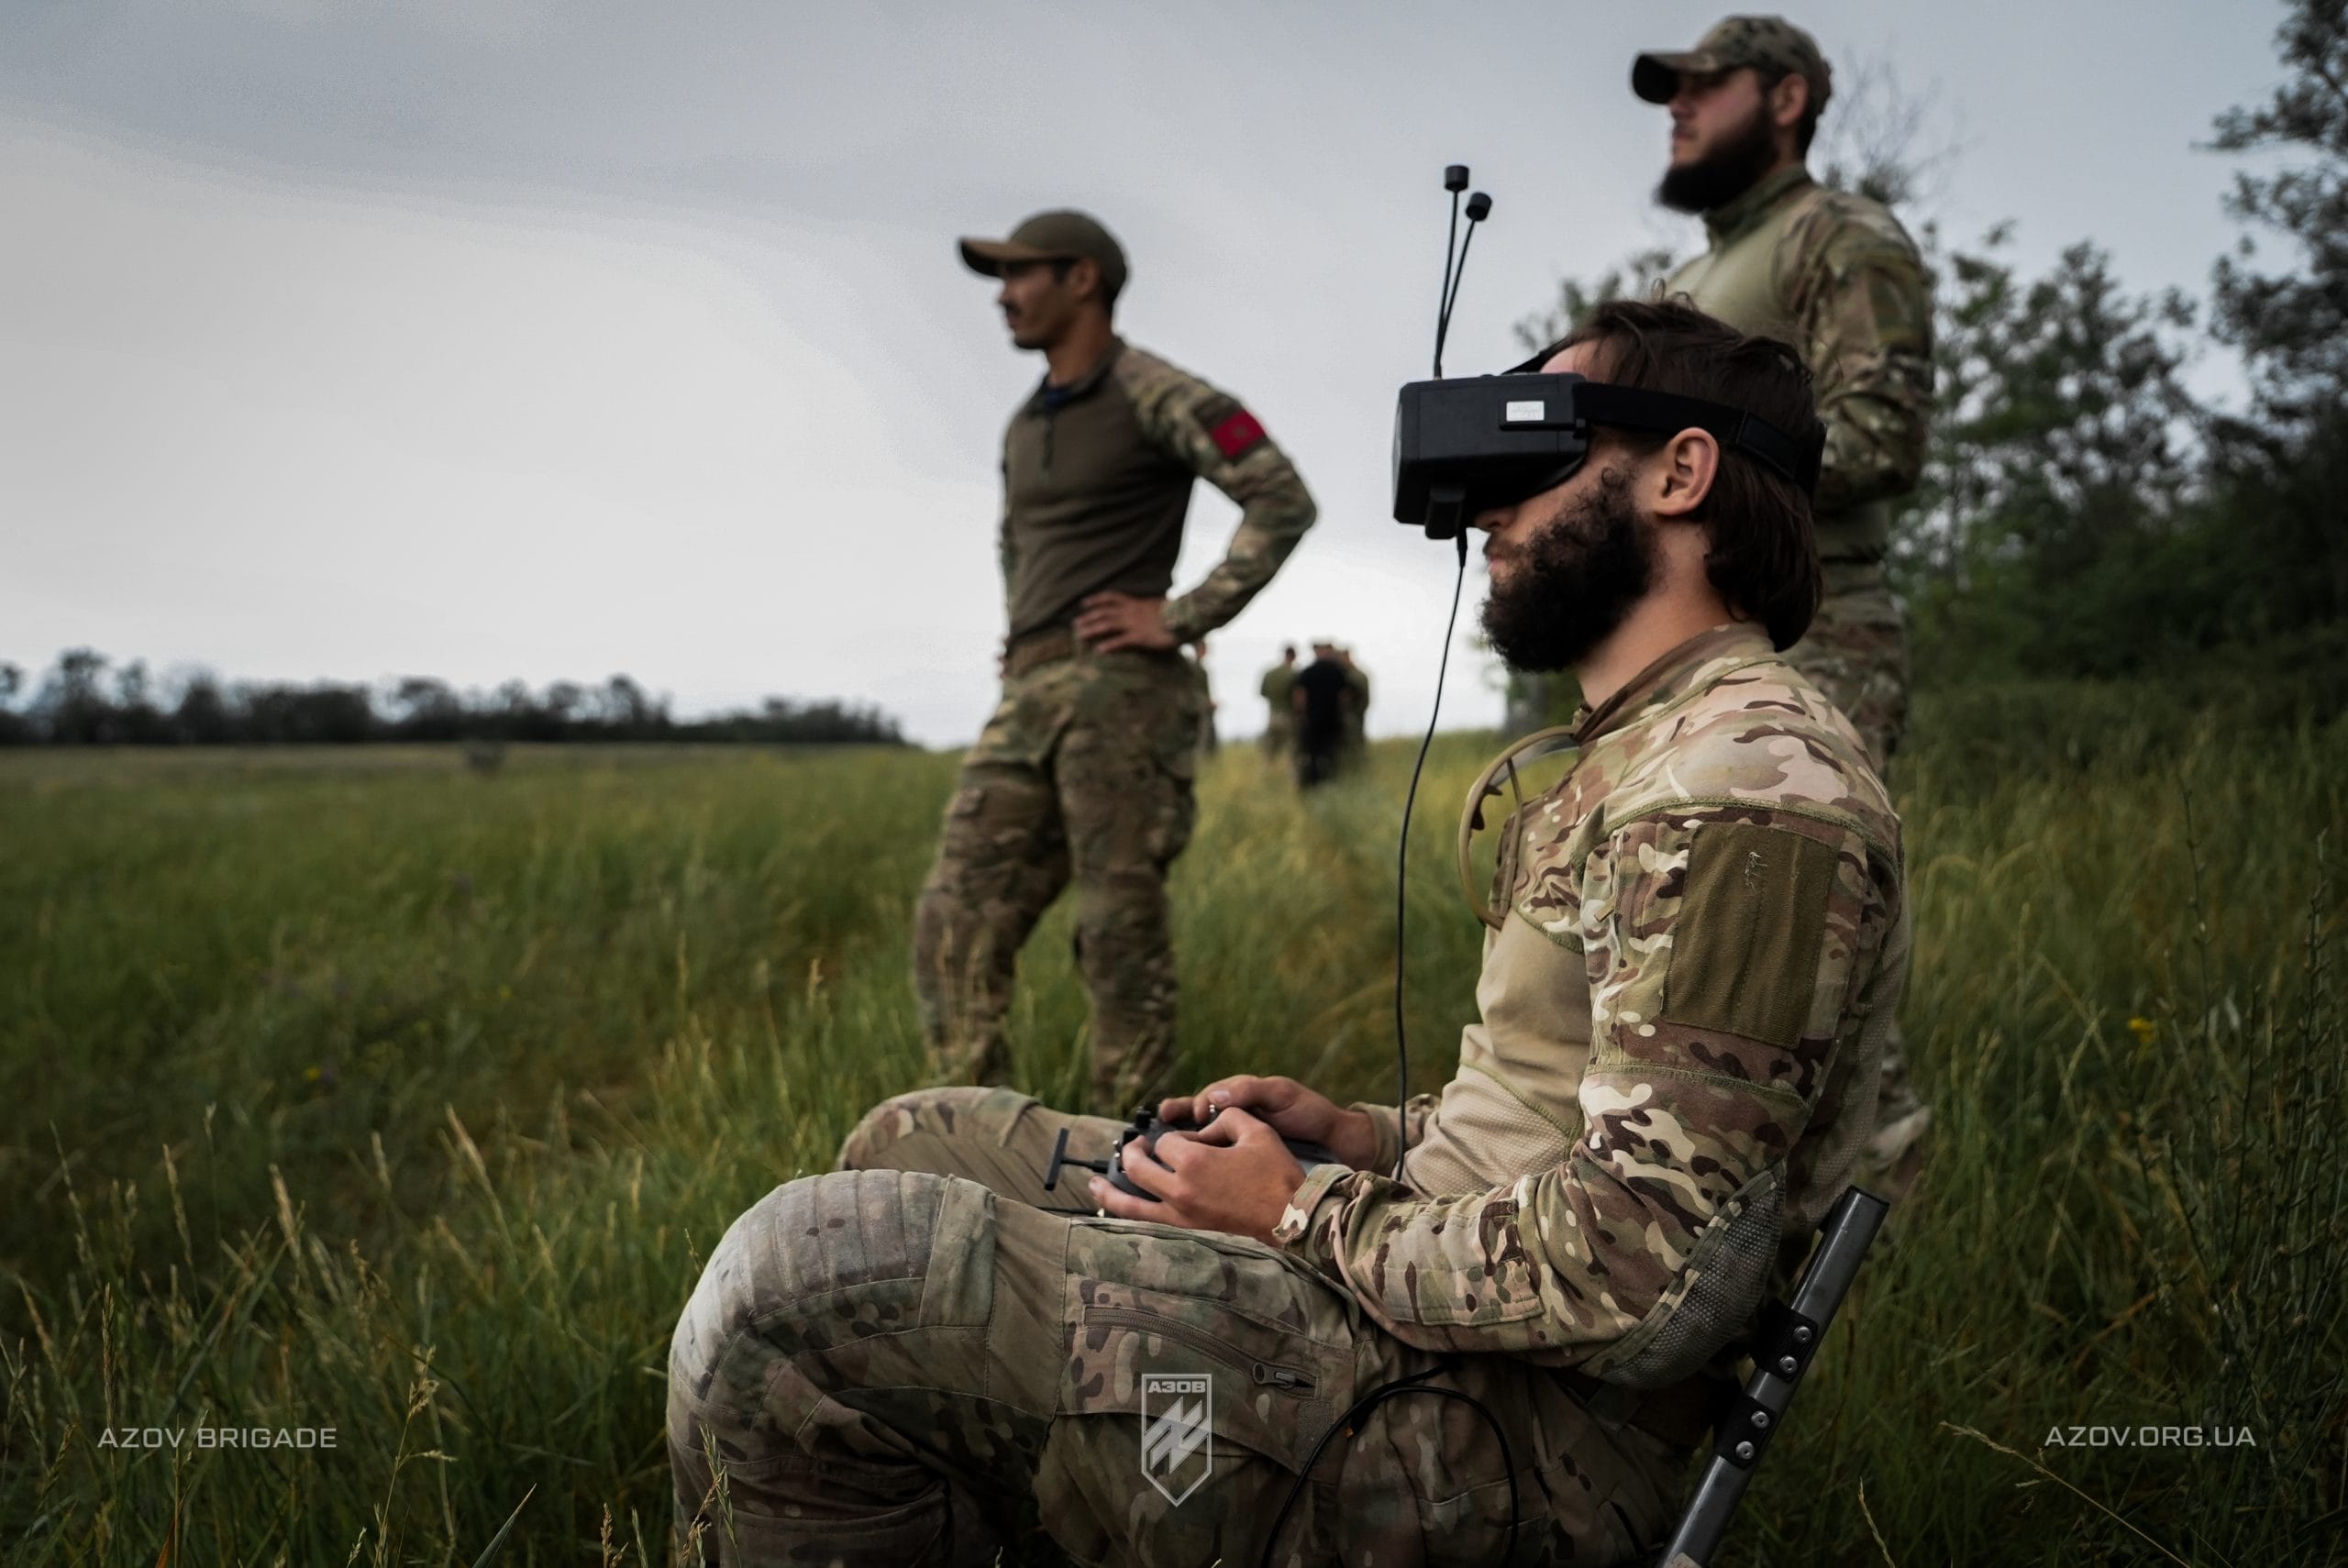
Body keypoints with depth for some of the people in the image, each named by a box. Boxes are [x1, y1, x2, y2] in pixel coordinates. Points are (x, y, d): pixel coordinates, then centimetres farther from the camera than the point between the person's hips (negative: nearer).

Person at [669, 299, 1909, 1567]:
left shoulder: (1748, 780, -19)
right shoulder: (1650, 750, 16)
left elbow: (1644, 1287, -26)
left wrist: (1308, 1214, -13)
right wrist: (1374, 1137, 9)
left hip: (1510, 1430, -11)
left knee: (805, 1273, -20)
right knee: (913, 1147, 19)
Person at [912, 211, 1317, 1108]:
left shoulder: (1154, 397, -3)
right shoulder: (1023, 427, 23)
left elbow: (1282, 499, -11)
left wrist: (1184, 618, -13)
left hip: (1119, 689, -8)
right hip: (1026, 698, 8)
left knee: (1120, 934, -7)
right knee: (955, 920, 0)